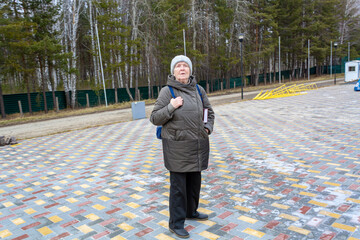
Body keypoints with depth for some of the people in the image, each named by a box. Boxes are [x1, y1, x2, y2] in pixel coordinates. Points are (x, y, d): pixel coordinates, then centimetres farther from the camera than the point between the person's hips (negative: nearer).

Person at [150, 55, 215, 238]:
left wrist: (208, 128, 0)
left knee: (194, 181, 18)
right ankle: (175, 223, 19)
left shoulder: (199, 90, 5)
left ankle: (191, 211, 40)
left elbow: (209, 113, 17)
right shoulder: (167, 91, -9)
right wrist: (171, 107, -23)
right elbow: (155, 119, -9)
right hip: (177, 146, -5)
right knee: (178, 185, 3)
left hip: (198, 145, 5)